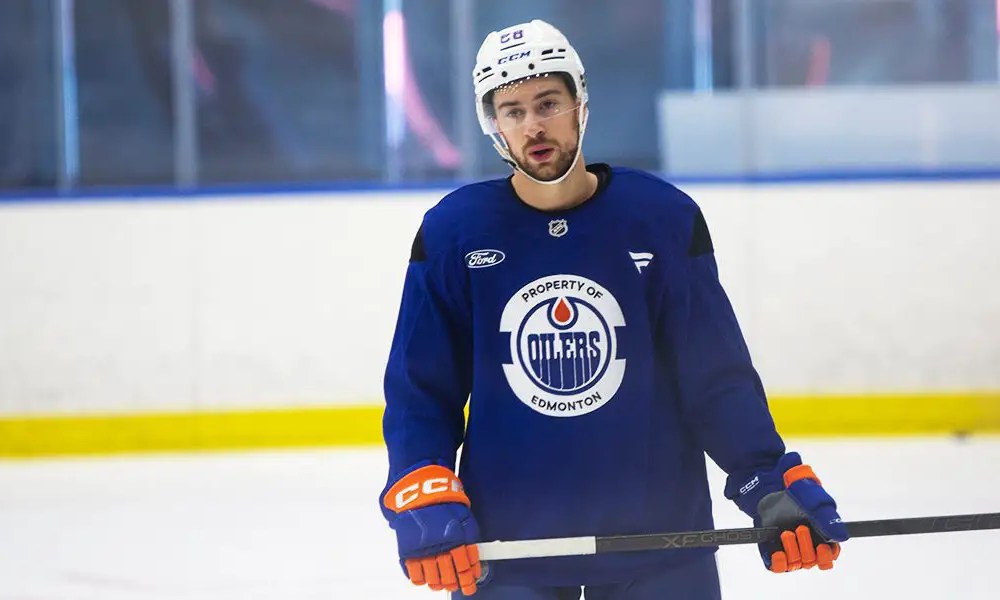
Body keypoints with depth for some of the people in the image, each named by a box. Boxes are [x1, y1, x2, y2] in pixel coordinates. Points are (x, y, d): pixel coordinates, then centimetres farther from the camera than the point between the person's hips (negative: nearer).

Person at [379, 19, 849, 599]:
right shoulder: (451, 235, -1)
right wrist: (424, 500, -12)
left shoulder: (665, 219, -2)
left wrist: (771, 483, -10)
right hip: (503, 547, 0)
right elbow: (419, 393, 2)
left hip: (661, 545, 0)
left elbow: (717, 377, 0)